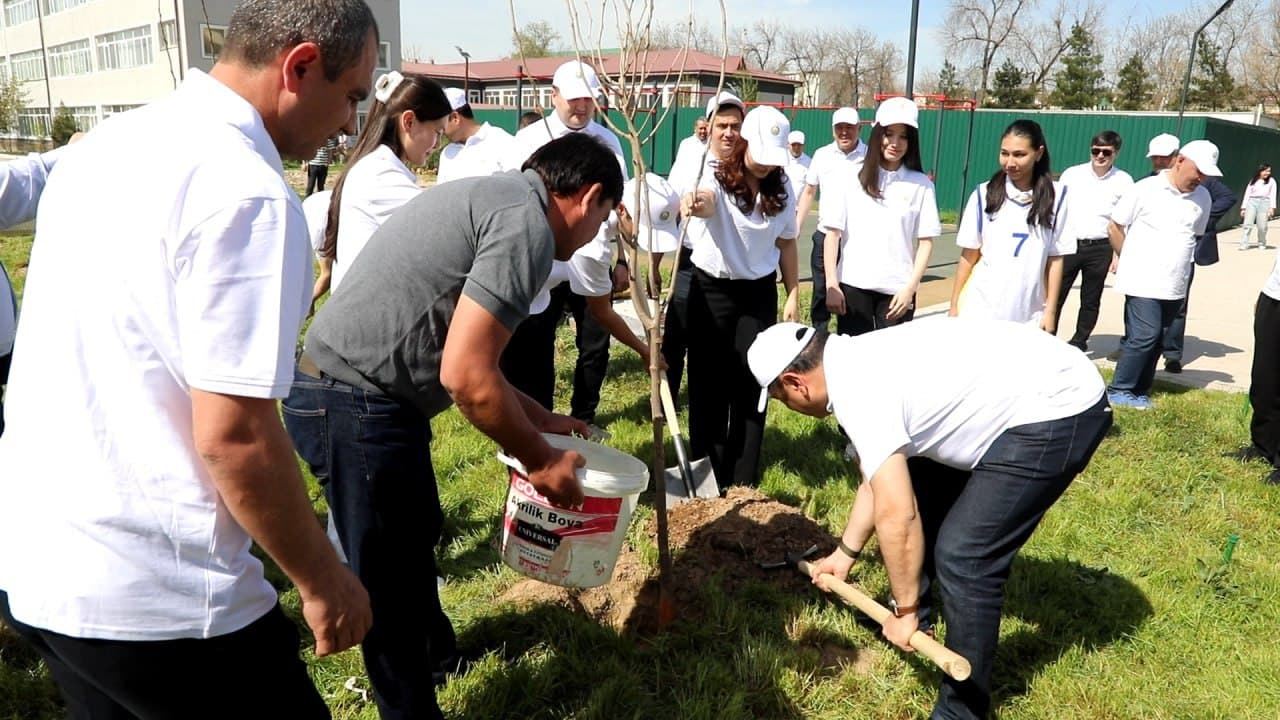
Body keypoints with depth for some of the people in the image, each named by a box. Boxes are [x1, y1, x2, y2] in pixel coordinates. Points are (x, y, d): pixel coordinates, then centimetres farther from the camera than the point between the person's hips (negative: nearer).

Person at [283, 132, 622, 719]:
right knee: (393, 583, 6)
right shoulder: (527, 223, -17)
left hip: (343, 389, 11)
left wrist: (539, 419, 24)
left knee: (417, 533, 29)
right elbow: (465, 376, -23)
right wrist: (540, 460, -9)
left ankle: (434, 647, 52)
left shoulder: (494, 197, 15)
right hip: (357, 407, -11)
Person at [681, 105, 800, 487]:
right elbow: (706, 200, -38)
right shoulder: (719, 179, -13)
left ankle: (744, 481, 15)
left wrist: (793, 294, 6)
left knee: (751, 382, 5)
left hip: (759, 293, 3)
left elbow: (786, 244, 9)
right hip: (712, 290, -3)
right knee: (710, 382, 3)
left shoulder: (781, 192, 0)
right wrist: (694, 203, -61)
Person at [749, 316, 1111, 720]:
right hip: (1030, 385, 11)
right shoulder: (860, 364, 8)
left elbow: (895, 516, -22)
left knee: (963, 557, -11)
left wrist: (904, 611, -9)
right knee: (918, 489, 21)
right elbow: (878, 480, 20)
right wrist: (844, 554, 29)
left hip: (1059, 410, -11)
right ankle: (909, 611, 39)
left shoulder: (858, 391, -22)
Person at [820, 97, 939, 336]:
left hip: (897, 290, 0)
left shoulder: (921, 185, 2)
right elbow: (832, 233, 1)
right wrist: (831, 285, -4)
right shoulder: (851, 177, 1)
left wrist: (910, 288, -6)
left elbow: (926, 241, 3)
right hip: (853, 286, 0)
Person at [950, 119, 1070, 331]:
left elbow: (1055, 258, 2)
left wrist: (1050, 311, 1)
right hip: (979, 310, 0)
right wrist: (954, 306, 3)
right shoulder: (984, 194, -1)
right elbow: (968, 256, 3)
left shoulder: (1056, 196, -1)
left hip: (1029, 315, 0)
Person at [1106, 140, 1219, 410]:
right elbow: (1115, 226, 0)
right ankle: (1120, 390, 1)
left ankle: (1138, 391, 17)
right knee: (1145, 335, -11)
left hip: (1174, 285, 5)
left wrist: (1176, 264, 15)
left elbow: (1195, 234, 20)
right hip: (1143, 281, -5)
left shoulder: (1202, 197, 7)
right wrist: (1131, 259, 8)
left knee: (1155, 339, 8)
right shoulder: (1145, 189, -7)